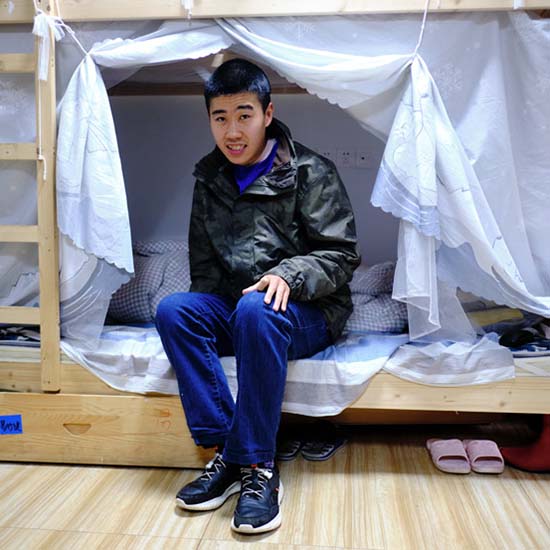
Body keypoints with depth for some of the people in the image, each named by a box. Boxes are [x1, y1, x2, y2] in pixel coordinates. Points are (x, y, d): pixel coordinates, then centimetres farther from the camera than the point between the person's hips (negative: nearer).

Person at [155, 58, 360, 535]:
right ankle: (228, 453, -23)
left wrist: (289, 274, -26)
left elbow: (341, 254, -9)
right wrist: (206, 309, -2)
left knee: (258, 310, -38)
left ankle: (256, 468, -28)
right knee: (172, 309, -23)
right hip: (232, 306, 5)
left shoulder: (310, 172, -4)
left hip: (307, 312, -5)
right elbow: (204, 265, 16)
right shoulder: (210, 179, 12)